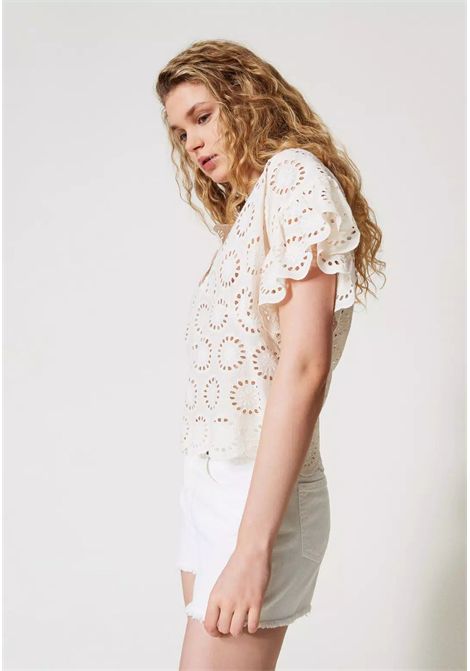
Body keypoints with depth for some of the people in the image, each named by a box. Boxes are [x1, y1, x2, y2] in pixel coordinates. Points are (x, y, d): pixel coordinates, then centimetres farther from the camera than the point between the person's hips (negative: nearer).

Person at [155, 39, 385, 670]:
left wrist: (253, 544, -23)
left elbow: (304, 367, -19)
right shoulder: (248, 213, 19)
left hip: (259, 493, -8)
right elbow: (235, 359, 12)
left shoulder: (296, 174, -8)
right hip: (209, 479, 8)